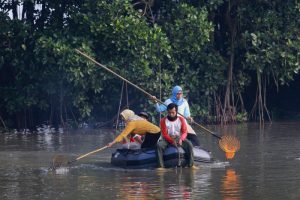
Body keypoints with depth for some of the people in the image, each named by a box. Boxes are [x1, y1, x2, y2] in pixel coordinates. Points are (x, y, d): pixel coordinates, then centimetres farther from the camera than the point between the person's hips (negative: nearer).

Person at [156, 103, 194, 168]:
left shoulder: (181, 119, -2)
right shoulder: (163, 120, -7)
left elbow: (185, 132, -6)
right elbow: (164, 134, -11)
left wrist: (181, 139, -28)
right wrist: (172, 141, -28)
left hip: (179, 138, 1)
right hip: (167, 139, -1)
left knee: (189, 145, -26)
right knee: (159, 145, -32)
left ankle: (191, 164, -25)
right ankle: (161, 166, -34)